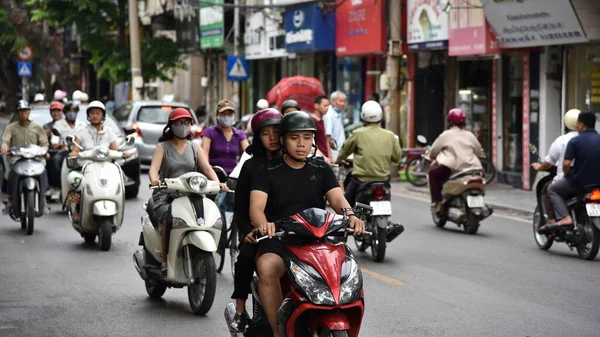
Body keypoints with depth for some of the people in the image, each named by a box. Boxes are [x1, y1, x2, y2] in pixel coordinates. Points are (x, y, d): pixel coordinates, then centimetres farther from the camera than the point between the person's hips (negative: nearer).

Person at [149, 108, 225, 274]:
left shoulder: (195, 148, 18)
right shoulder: (163, 147, 8)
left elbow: (207, 168, 4)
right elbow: (154, 168, -9)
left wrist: (217, 183, -18)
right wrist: (154, 180, -33)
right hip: (166, 195, -3)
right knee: (169, 219, -34)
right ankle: (165, 261, -27)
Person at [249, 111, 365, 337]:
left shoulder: (322, 170, 14)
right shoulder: (267, 172, 5)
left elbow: (337, 199, -1)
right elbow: (256, 207, -9)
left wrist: (350, 215, -26)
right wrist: (263, 224, -34)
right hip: (279, 241, -2)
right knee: (266, 267, -35)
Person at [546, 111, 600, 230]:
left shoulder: (575, 141, -12)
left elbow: (566, 164, -17)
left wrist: (567, 175, 3)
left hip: (579, 183, -5)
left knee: (552, 189, 17)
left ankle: (564, 218, -5)